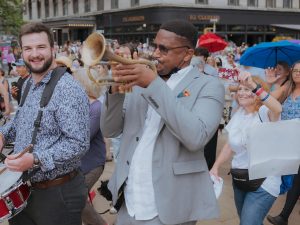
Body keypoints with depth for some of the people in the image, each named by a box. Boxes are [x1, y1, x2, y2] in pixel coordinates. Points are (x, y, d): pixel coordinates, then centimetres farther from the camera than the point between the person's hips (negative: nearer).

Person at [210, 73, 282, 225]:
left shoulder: (264, 113, -13)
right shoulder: (239, 114, 7)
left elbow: (277, 109, -38)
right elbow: (230, 146, 11)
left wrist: (254, 86, -49)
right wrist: (215, 167, 1)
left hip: (262, 182, -7)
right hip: (239, 179, 7)